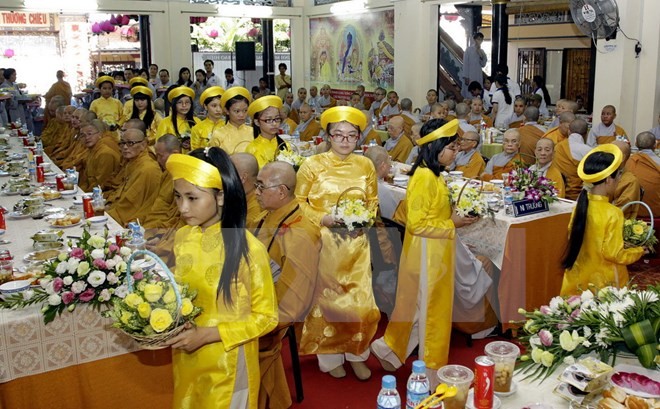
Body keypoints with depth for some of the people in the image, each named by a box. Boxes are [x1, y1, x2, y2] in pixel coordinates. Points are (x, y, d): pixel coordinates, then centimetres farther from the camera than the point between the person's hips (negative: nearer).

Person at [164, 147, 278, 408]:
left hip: (227, 364, -5)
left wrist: (207, 334, -22)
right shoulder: (182, 237, -6)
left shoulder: (248, 249, -23)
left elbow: (266, 316, -15)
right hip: (185, 358, 5)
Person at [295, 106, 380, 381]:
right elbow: (298, 201, -2)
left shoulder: (365, 165, 5)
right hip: (324, 241, -2)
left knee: (360, 301, 0)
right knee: (327, 299, 3)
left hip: (356, 242, 3)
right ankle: (331, 356, 21)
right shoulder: (312, 165, -4)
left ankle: (356, 354, 21)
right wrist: (323, 219, -16)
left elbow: (373, 201, 15)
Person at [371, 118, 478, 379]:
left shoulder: (433, 174, 8)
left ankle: (390, 348, 35)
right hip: (426, 253, -9)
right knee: (431, 310, 4)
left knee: (415, 305, 20)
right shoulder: (424, 177, -21)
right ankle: (431, 369, 20)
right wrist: (452, 224, -17)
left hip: (434, 253, 9)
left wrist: (455, 213, 6)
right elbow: (417, 224, -23)